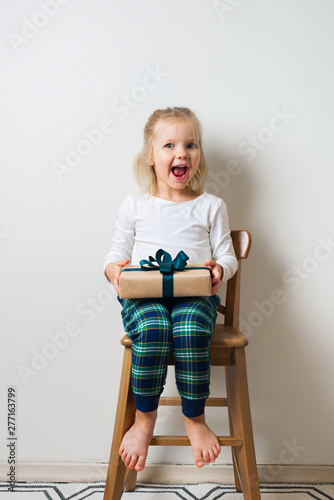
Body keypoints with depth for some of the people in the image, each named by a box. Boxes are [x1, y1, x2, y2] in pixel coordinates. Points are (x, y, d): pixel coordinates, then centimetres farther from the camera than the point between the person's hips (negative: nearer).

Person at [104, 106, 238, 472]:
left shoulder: (211, 206, 16)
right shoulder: (134, 205, 15)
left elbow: (227, 255, 14)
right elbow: (116, 253, 15)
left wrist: (220, 269, -10)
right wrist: (115, 269, -8)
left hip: (195, 294, 0)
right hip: (143, 294, 0)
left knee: (190, 330, -33)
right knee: (152, 329, -33)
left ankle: (195, 418, -6)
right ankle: (145, 417, -7)